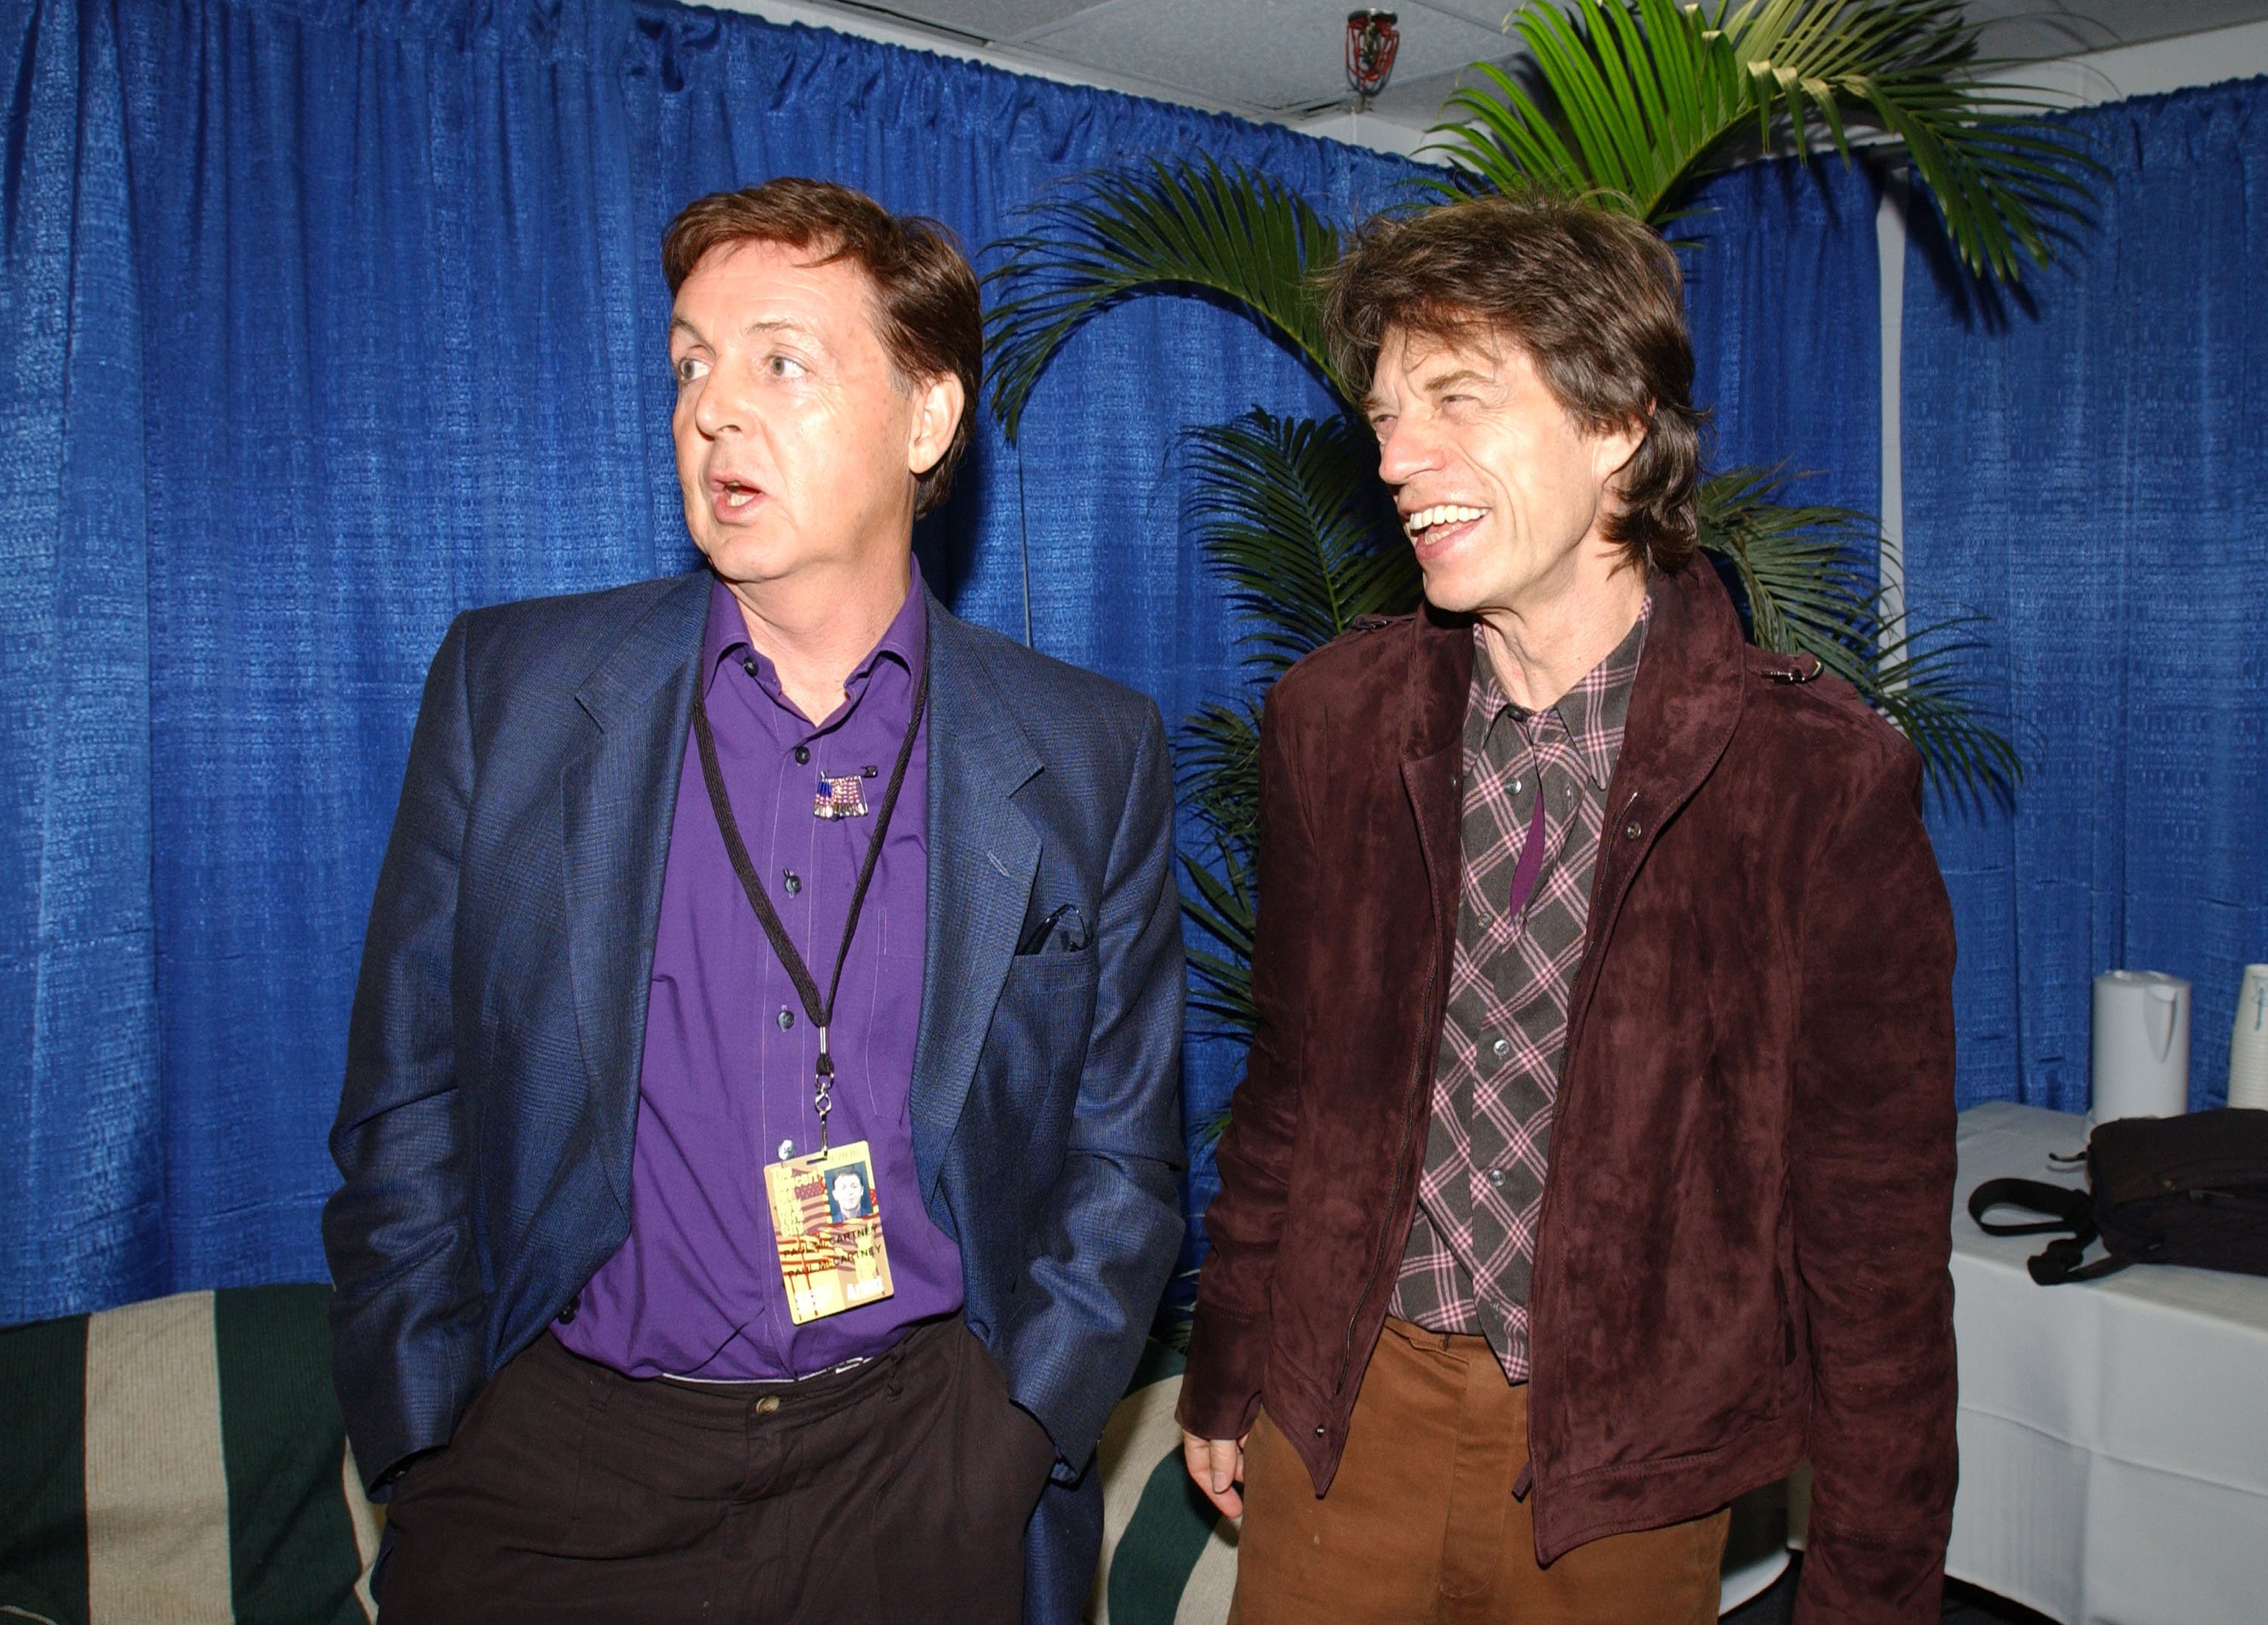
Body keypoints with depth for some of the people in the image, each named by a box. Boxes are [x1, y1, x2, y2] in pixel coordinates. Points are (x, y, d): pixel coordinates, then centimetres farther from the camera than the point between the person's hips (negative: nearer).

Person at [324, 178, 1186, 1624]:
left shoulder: (1090, 759, -3)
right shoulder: (506, 688, -2)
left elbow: (1122, 1155, 2)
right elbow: (408, 1109, 1)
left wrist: (1009, 1440, -5)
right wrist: (432, 1455, -3)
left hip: (923, 1471, 0)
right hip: (556, 1461, 1)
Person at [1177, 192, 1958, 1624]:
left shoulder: (1826, 775, -13)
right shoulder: (1334, 718, -4)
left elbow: (1879, 1216, -7)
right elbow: (1289, 1085, 6)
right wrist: (1225, 1373, 11)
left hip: (1624, 1452, -2)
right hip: (1344, 1404, 2)